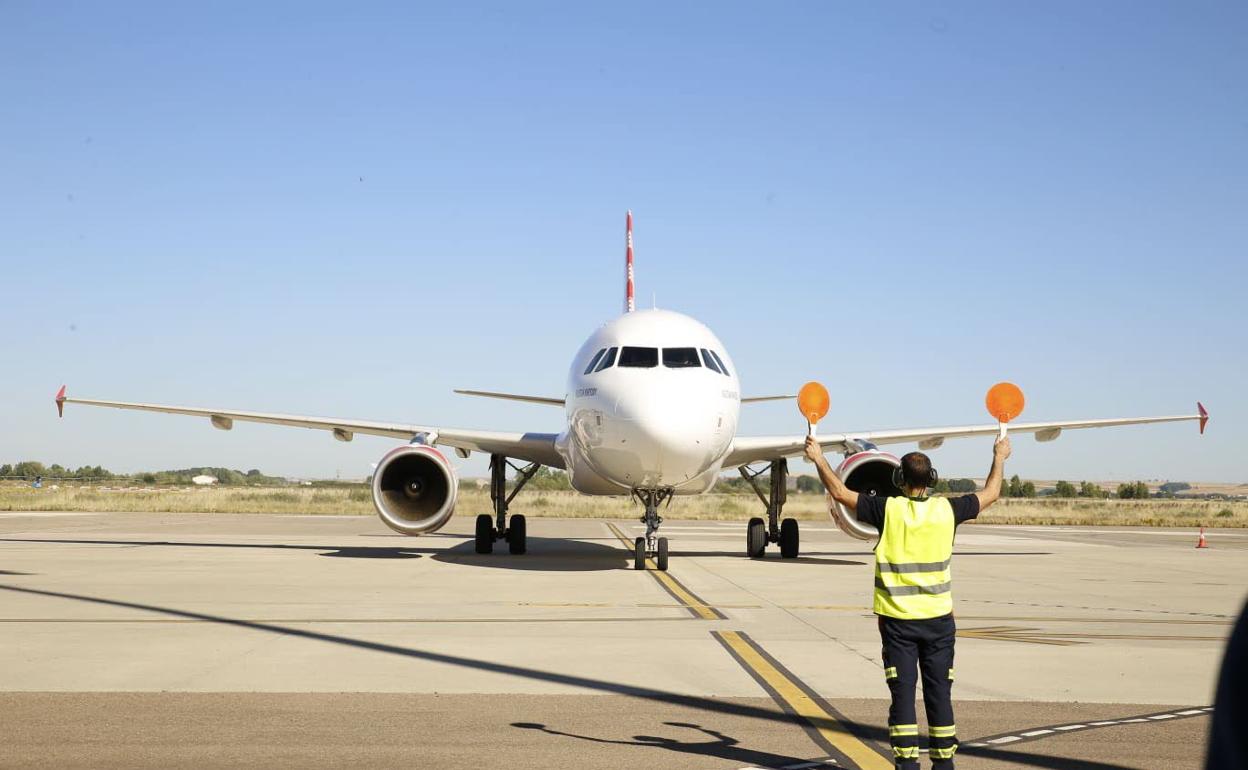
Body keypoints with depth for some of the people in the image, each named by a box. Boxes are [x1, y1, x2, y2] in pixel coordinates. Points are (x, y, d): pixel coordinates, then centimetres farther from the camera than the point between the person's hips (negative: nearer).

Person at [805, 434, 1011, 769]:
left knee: (903, 692, 2)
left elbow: (840, 493, -4)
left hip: (897, 619, -2)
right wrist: (999, 458, 28)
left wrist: (819, 459, 9)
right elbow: (990, 494, 12)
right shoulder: (947, 510, -4)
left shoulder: (888, 509, -11)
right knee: (939, 693, 8)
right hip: (938, 617, 2)